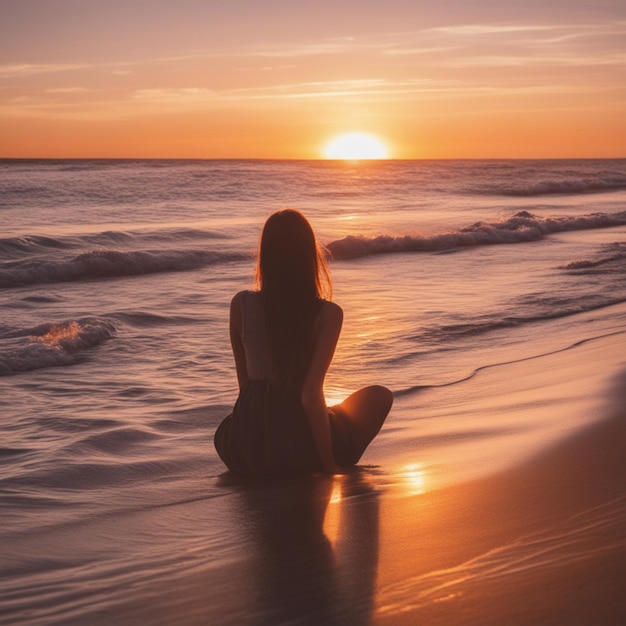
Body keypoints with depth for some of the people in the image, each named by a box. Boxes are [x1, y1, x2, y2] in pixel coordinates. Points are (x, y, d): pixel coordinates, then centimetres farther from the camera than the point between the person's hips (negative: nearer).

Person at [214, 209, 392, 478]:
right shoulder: (328, 314, -13)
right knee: (380, 395, 20)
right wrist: (329, 464, -7)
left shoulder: (241, 305, -5)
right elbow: (310, 395, -18)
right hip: (298, 449, -3)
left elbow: (244, 382, 5)